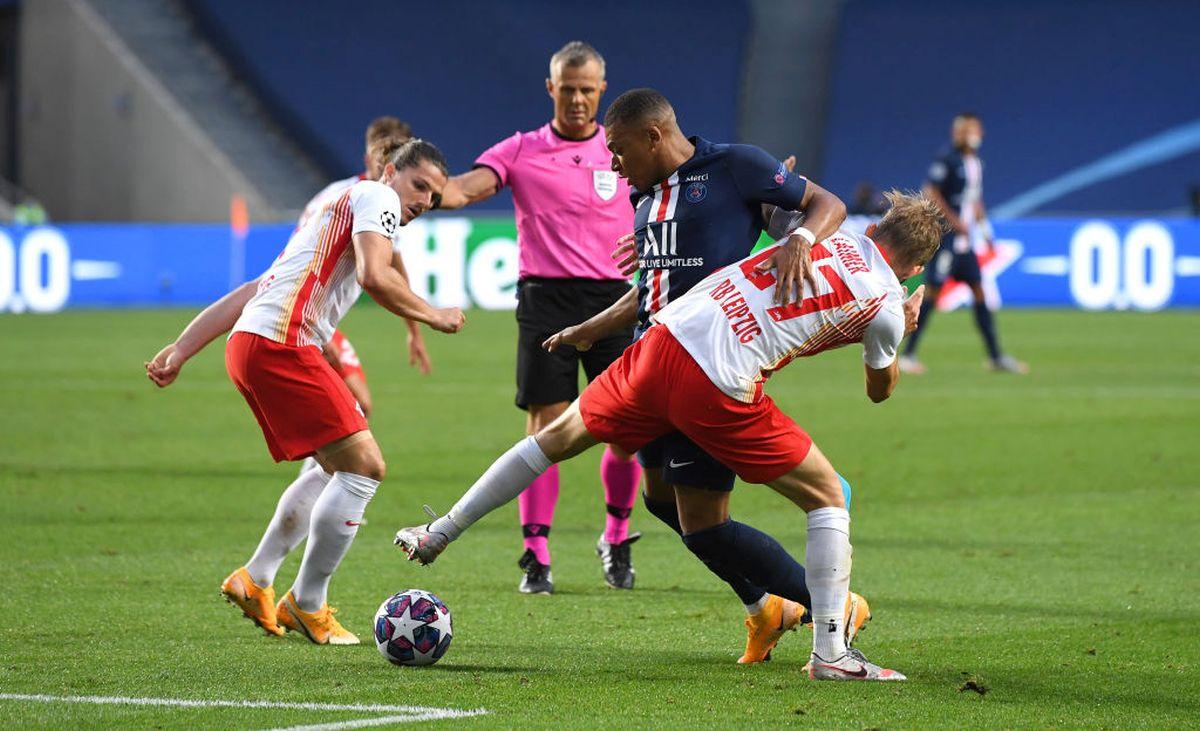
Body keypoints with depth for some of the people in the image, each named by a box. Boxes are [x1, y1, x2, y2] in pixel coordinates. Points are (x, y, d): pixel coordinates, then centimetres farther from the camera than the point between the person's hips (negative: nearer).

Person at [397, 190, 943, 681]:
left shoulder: (832, 236, 16)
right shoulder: (884, 308, 5)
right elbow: (879, 390, 24)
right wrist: (903, 328, 41)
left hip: (664, 341, 5)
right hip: (719, 392, -5)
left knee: (561, 436, 24)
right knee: (827, 498, 11)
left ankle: (438, 534, 32)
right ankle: (830, 653, 4)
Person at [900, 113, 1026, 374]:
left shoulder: (975, 162, 14)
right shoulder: (947, 159, -12)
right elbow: (930, 194, -18)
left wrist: (985, 230, 20)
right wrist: (955, 221, -18)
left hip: (965, 239, 9)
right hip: (945, 236, -9)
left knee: (979, 291, 7)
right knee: (934, 292, -9)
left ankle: (996, 357, 10)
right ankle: (908, 355, -4)